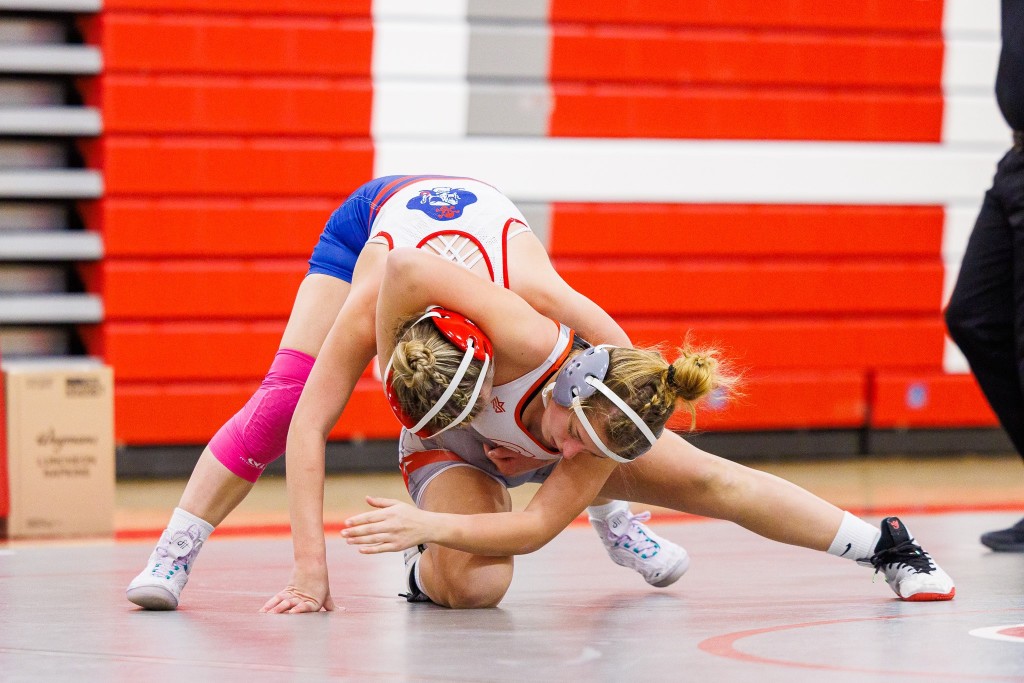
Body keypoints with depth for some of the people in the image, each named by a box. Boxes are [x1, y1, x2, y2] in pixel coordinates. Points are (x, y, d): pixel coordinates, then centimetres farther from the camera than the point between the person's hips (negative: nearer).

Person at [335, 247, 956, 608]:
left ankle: (886, 545, 17)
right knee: (474, 584, -32)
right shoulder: (528, 344, -48)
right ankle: (423, 573, 6)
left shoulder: (603, 438, -36)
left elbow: (538, 527, -34)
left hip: (530, 456, 2)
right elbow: (407, 267, -48)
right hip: (449, 448, -2)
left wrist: (430, 526, -45)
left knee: (712, 483, -1)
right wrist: (393, 370, -36)